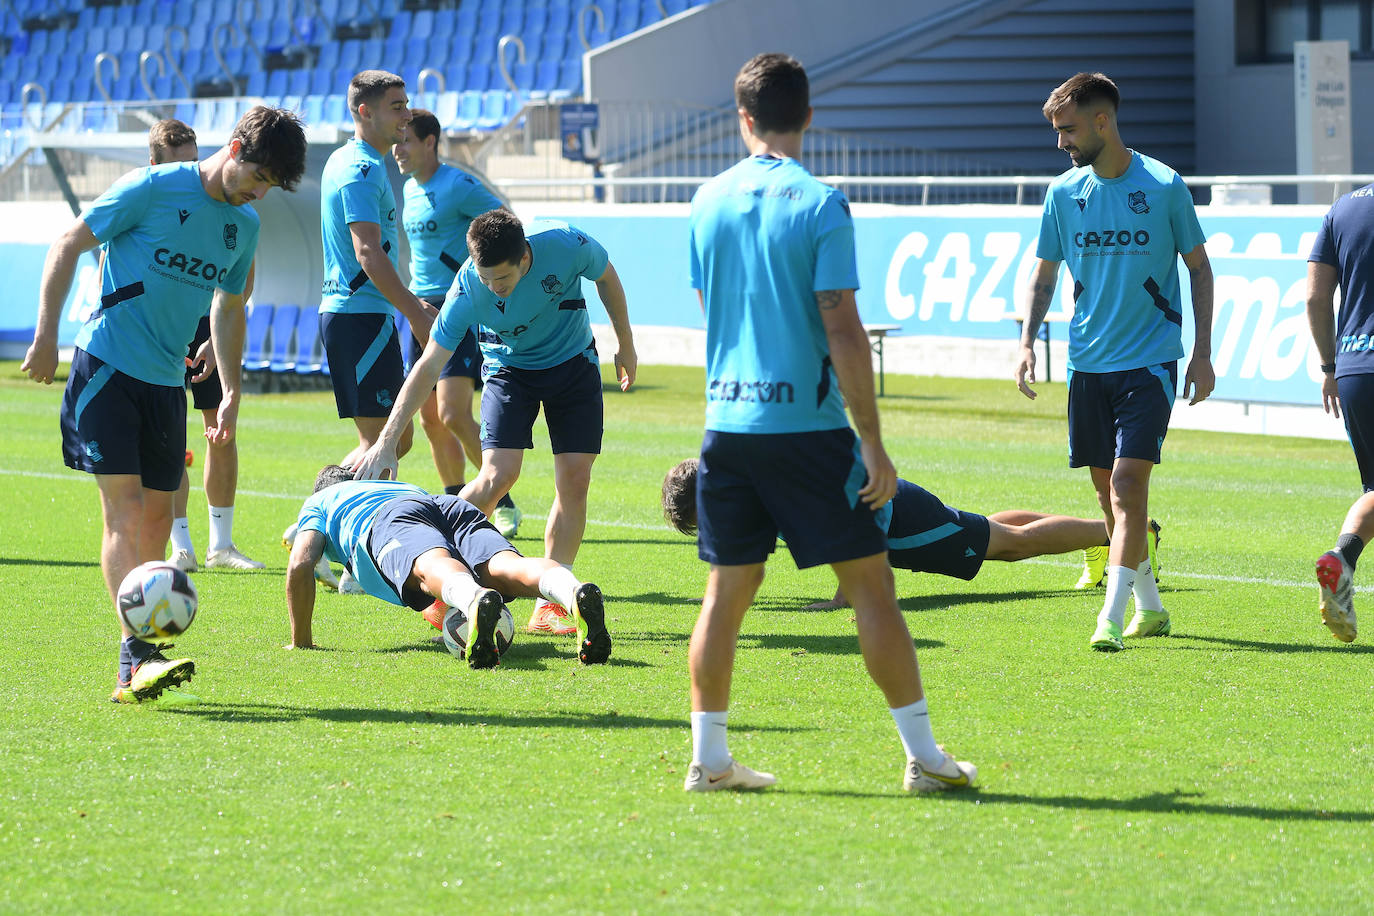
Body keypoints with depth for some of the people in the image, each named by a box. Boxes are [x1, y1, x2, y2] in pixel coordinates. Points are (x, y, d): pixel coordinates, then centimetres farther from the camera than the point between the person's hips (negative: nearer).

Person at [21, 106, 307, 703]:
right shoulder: (153, 189, -11)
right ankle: (136, 656, -23)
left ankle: (136, 671, 12)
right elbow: (68, 245, -6)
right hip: (106, 366, -7)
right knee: (124, 509, -15)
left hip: (165, 382, 7)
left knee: (156, 518, 5)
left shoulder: (244, 226, 10)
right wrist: (46, 335, -10)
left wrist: (232, 393, 19)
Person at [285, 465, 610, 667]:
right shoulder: (405, 486, 51)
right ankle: (576, 594, -60)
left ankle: (475, 602, -73)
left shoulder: (318, 503, 37)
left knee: (433, 568, -35)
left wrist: (301, 641, 28)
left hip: (389, 520, -3)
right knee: (508, 568, -25)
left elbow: (300, 565, 19)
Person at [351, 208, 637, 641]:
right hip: (508, 367, -2)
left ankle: (549, 606, 0)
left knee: (574, 479, -6)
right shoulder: (468, 291, -30)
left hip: (574, 360, 2)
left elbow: (606, 278, -6)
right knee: (497, 475, -20)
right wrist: (387, 441, -29)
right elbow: (428, 366, -25)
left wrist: (625, 345, 7)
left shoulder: (566, 246, -30)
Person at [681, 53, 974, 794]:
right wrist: (873, 443, -9)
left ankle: (709, 756, 9)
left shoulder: (708, 202, 6)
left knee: (728, 588, 10)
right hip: (808, 422, -5)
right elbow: (842, 330, -13)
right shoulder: (819, 205, -10)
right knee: (869, 583, 2)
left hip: (728, 420, 5)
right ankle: (922, 754, 4)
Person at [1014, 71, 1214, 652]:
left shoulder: (1164, 186, -6)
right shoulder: (1064, 193, 4)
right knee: (1106, 486, 9)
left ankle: (1112, 616, -18)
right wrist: (1027, 342, -1)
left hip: (1150, 362, -4)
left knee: (1128, 480, -15)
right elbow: (1044, 275, 13)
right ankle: (1150, 608, 24)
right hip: (1089, 363, 4)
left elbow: (1199, 267, 4)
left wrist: (1202, 352, -1)